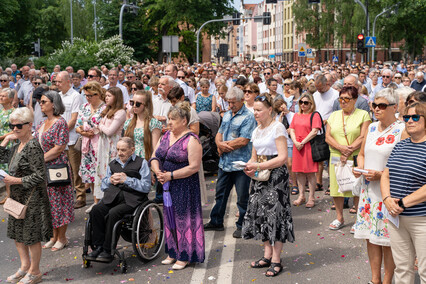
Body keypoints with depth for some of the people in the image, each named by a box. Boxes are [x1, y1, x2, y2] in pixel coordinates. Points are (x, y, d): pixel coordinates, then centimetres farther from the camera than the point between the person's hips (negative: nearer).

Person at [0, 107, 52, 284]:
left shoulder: (33, 147, -19)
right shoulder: (17, 146, 9)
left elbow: (40, 176, -21)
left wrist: (17, 180, -21)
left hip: (31, 198, -9)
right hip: (17, 197, 9)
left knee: (31, 236, 2)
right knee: (17, 233, 17)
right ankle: (25, 266, 32)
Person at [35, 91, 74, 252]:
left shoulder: (60, 123, -12)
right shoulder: (42, 124, 13)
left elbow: (59, 148, -18)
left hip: (57, 167, -8)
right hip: (42, 169, 8)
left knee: (58, 202, 0)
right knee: (48, 201, 12)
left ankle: (62, 238, 12)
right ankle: (54, 236, 23)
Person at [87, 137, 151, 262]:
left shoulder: (141, 162, 8)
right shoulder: (112, 164, 25)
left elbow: (146, 187, -4)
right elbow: (103, 186, 25)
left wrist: (126, 180, -9)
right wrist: (110, 180, 3)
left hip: (132, 198, -5)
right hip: (113, 196, 5)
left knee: (113, 213, -32)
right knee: (96, 210, -25)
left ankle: (108, 251, -22)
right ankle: (98, 246, -19)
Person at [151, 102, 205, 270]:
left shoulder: (191, 140, -14)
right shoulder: (166, 136, 9)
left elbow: (194, 167, -20)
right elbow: (155, 156, 12)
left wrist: (171, 175, -20)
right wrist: (157, 171, -9)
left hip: (185, 186, -7)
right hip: (167, 185, 8)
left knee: (183, 218, 1)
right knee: (169, 218, 14)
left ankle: (185, 256, 13)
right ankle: (173, 252, 28)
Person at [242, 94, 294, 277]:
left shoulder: (278, 128, -10)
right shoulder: (257, 130, 13)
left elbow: (283, 157, -17)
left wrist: (258, 166, -20)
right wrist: (248, 167, -4)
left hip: (276, 176, -8)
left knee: (275, 214, -6)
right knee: (261, 213, 8)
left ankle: (276, 260, 1)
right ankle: (267, 254, 19)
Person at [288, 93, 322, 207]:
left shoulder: (315, 115, -3)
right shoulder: (296, 116, 16)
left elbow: (314, 131, -12)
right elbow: (292, 130, 12)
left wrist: (302, 142, -14)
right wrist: (296, 142, -5)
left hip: (309, 146, -6)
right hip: (297, 147, 6)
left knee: (310, 173, -3)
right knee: (299, 172, 8)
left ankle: (311, 198, 4)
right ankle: (301, 196, 16)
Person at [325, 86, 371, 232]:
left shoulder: (363, 115, 1)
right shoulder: (334, 115, 14)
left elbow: (363, 137, -8)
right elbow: (328, 136, 5)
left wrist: (349, 151, -16)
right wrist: (341, 147, -12)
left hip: (356, 158, -4)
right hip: (336, 158, 4)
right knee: (336, 187, 6)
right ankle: (339, 218, 20)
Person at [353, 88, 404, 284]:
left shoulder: (402, 130, -10)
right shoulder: (372, 128, 11)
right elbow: (362, 154, 23)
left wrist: (381, 174, -21)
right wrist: (359, 168, 2)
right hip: (369, 189, 6)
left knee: (388, 240, 1)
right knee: (371, 236, 11)